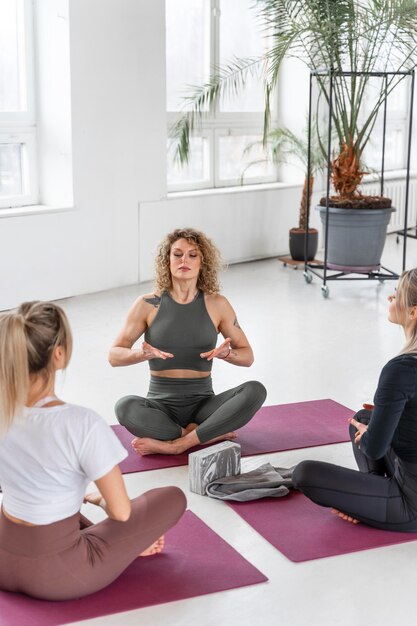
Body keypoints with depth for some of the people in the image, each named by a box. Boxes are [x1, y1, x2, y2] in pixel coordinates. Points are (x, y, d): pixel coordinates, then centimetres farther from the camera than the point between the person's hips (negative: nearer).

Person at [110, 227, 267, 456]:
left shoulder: (217, 304, 1)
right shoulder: (148, 304, -1)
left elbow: (247, 356, 7)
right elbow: (114, 355, -1)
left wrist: (225, 353, -17)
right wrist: (144, 353, -23)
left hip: (203, 404, 1)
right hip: (161, 405, -1)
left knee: (255, 390, -26)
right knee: (125, 407, -34)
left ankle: (176, 444, -27)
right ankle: (212, 435, -21)